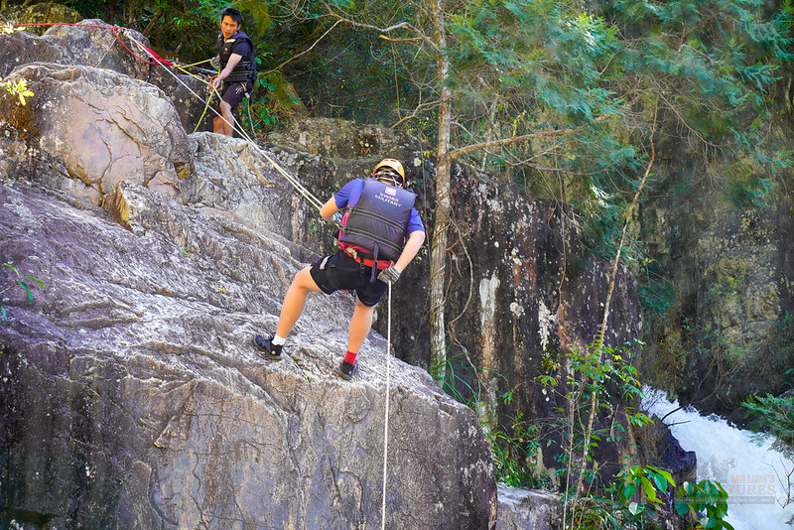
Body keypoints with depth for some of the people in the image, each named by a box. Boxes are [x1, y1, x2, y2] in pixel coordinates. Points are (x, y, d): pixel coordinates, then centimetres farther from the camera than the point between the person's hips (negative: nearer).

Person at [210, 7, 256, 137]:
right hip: (227, 82, 8)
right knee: (217, 121, 2)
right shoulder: (221, 36, 3)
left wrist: (219, 78, -55)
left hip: (241, 81, -8)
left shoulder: (241, 43, -22)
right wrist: (217, 59, 10)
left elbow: (230, 67, -38)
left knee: (224, 105, -34)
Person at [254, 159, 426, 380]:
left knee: (300, 281, 25)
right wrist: (397, 269, -12)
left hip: (348, 265, -3)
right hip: (379, 277, 3)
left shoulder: (359, 186, 14)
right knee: (365, 306, 38)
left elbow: (324, 212, 21)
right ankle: (348, 364, 42)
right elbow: (418, 237, -3)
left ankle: (275, 345, 31)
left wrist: (332, 217, 46)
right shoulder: (408, 207, 18)